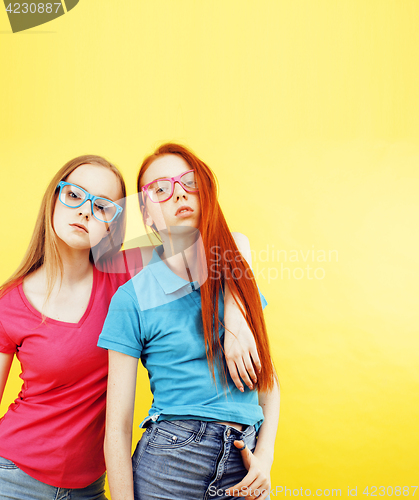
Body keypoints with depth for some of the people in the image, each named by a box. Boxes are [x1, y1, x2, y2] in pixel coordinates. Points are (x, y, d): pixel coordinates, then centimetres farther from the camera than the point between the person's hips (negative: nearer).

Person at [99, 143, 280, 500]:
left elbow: (267, 379, 9)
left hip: (243, 465, 3)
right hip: (168, 467, -3)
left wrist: (264, 456, -3)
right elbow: (117, 427, -7)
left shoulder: (237, 278, 4)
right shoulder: (133, 299, -7)